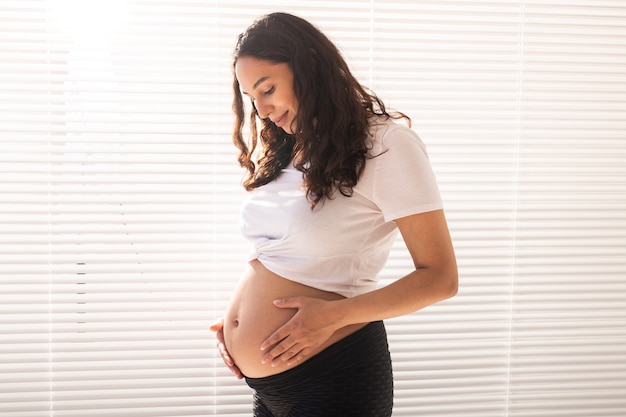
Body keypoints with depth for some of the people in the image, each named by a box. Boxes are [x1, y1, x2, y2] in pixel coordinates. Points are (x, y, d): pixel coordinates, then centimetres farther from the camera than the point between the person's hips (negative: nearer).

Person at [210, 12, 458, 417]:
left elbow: (439, 278, -12)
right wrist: (237, 315, 2)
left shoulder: (387, 144, -11)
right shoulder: (282, 152, 11)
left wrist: (334, 315, -19)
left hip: (334, 375, -7)